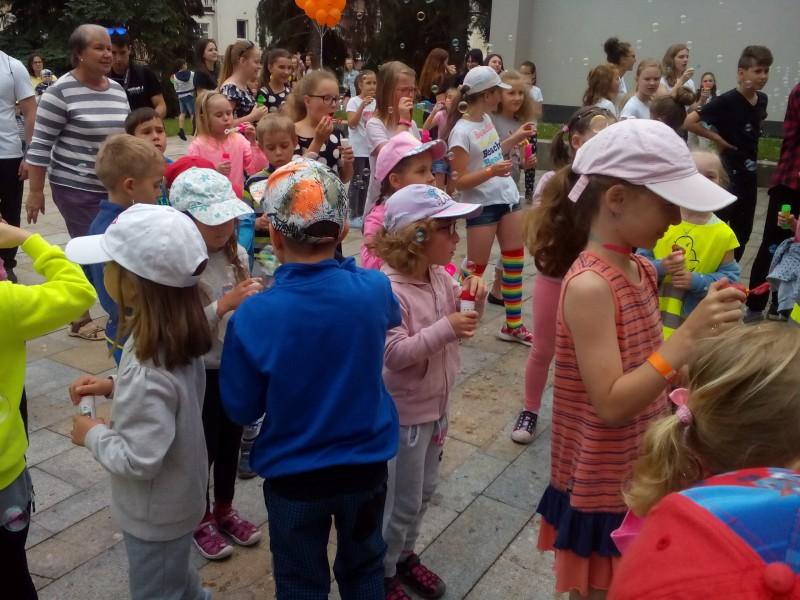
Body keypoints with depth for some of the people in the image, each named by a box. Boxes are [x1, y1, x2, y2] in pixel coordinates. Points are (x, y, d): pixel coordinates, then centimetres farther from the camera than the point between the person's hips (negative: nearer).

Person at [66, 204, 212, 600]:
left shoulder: (146, 371, -38)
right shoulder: (177, 337, -11)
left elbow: (138, 460, -33)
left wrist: (93, 435, -17)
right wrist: (114, 387, -2)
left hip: (155, 515, -8)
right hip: (177, 499, 8)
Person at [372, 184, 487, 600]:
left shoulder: (440, 277, -2)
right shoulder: (389, 291, -25)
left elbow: (462, 317, 11)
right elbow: (394, 354, -30)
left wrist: (474, 297, -11)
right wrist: (447, 329, -34)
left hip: (436, 404, 8)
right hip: (404, 412, -8)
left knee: (424, 490, 23)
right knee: (403, 501, 8)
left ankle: (404, 555, 44)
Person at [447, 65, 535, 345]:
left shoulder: (486, 118, 5)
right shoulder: (462, 131, -19)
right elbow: (460, 181, -20)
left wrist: (517, 137, 14)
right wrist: (491, 171, -32)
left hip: (507, 197, 8)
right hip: (482, 206, -8)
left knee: (515, 260, 11)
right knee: (476, 267, 0)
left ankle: (513, 325, 22)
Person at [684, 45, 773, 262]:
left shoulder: (762, 100, 5)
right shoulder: (727, 101, -17)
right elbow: (689, 122, -22)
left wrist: (749, 148, 10)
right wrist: (717, 139, -16)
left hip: (749, 173, 8)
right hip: (727, 173, -8)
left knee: (743, 230, 14)